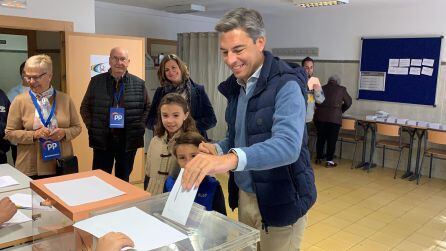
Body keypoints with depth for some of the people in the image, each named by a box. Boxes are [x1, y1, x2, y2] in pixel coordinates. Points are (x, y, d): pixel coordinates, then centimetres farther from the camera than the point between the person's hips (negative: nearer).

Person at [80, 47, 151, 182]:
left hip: (129, 140, 0)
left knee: (123, 180, 14)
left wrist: (140, 126, -2)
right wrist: (92, 127, -1)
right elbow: (85, 107, 9)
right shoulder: (96, 81, 3)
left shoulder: (139, 84, 2)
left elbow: (147, 107, 9)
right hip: (102, 140, 0)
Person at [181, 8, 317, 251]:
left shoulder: (285, 85, -20)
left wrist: (231, 159, -50)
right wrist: (218, 150, -7)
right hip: (244, 195, 7)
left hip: (280, 201, -7)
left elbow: (288, 145, -35)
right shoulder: (235, 86, 4)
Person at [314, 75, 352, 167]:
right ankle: (329, 161, 6)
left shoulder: (322, 88, 8)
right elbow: (348, 102, 12)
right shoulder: (341, 89, 3)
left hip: (320, 116, 3)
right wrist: (341, 110, 26)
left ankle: (318, 158, 22)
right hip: (334, 117, -3)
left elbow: (316, 102, 15)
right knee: (332, 140, 4)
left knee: (320, 138, 14)